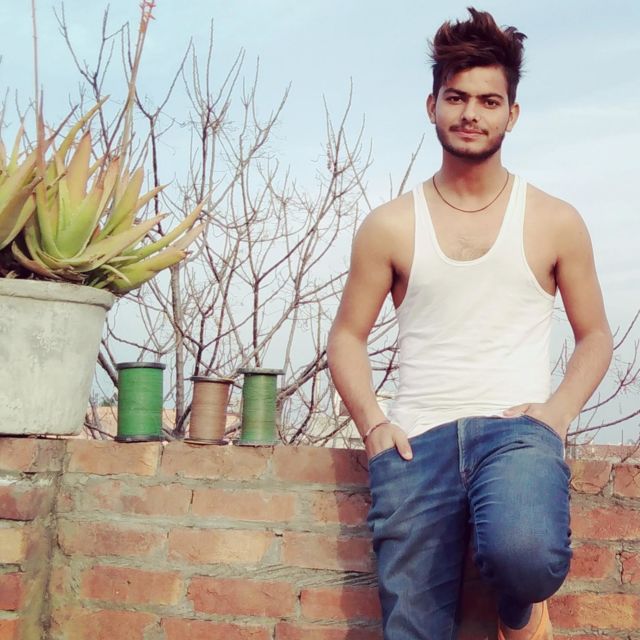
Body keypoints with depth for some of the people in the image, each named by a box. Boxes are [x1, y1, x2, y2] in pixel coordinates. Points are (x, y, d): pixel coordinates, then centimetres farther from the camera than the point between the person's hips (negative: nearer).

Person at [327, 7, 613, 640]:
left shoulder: (555, 223, 9)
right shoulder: (389, 227, 10)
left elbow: (594, 334, 14)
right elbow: (347, 336, 14)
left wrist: (560, 409, -5)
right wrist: (371, 422, -4)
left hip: (516, 429, -1)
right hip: (417, 438, 2)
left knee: (524, 555, -32)